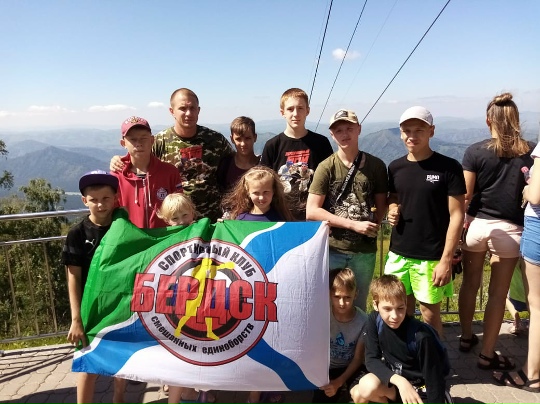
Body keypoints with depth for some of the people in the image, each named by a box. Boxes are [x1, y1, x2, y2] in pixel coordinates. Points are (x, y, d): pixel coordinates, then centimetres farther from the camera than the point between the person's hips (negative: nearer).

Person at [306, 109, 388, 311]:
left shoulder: (376, 165, 1)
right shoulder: (326, 167, -6)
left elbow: (381, 204, 11)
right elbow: (312, 211, -11)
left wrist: (374, 226, -8)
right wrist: (354, 225, -14)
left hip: (365, 250, 2)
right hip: (331, 249, -2)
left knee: (358, 306, 17)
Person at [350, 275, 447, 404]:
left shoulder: (421, 336, -28)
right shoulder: (374, 320, -15)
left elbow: (435, 381, -19)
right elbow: (371, 360, -14)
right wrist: (398, 380, -30)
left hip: (417, 388, -4)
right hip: (391, 377, 5)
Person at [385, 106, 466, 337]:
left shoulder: (448, 167, -8)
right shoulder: (395, 168, 5)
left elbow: (456, 216, -9)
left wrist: (446, 260, -14)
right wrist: (392, 211, -4)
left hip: (431, 258, -4)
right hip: (398, 254, 4)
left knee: (430, 315, 8)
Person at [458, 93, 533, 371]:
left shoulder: (475, 151, -7)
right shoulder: (530, 153, -3)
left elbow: (466, 196, -7)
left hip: (477, 224, 0)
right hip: (509, 229, 0)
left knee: (470, 284, 18)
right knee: (497, 294, 8)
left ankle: (466, 337, 34)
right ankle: (487, 354, 19)